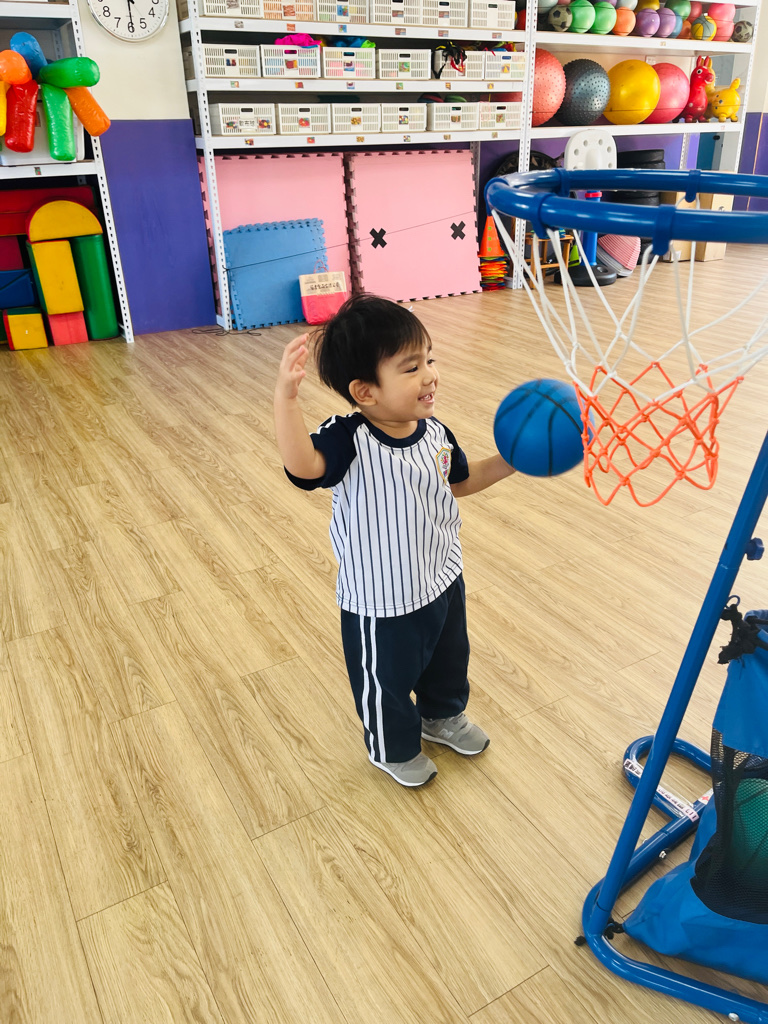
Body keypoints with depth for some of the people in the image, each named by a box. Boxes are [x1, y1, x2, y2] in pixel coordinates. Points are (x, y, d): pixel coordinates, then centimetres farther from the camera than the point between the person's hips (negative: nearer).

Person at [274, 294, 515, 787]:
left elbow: (459, 481, 11)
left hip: (443, 580, 7)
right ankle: (394, 749, 51)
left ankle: (443, 716, 64)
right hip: (382, 604, -6)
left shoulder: (434, 433, -8)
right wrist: (287, 395, -61)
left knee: (450, 659, 31)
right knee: (387, 681, 19)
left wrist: (509, 461, 0)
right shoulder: (350, 440, -28)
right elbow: (303, 464, -49)